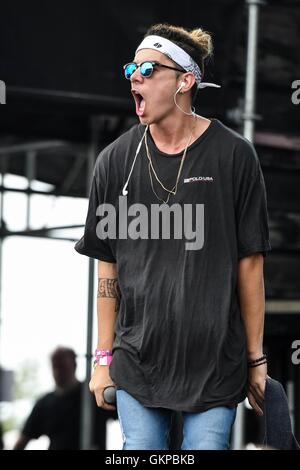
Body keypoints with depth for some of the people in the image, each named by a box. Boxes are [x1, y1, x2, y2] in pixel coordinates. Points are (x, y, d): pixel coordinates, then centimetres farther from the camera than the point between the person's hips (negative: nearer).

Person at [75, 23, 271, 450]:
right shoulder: (116, 160, 4)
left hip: (215, 364, -2)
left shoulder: (232, 155, -4)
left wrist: (256, 359, -1)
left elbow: (250, 262, -2)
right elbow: (108, 267, 8)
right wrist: (104, 357, 6)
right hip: (137, 362, 2)